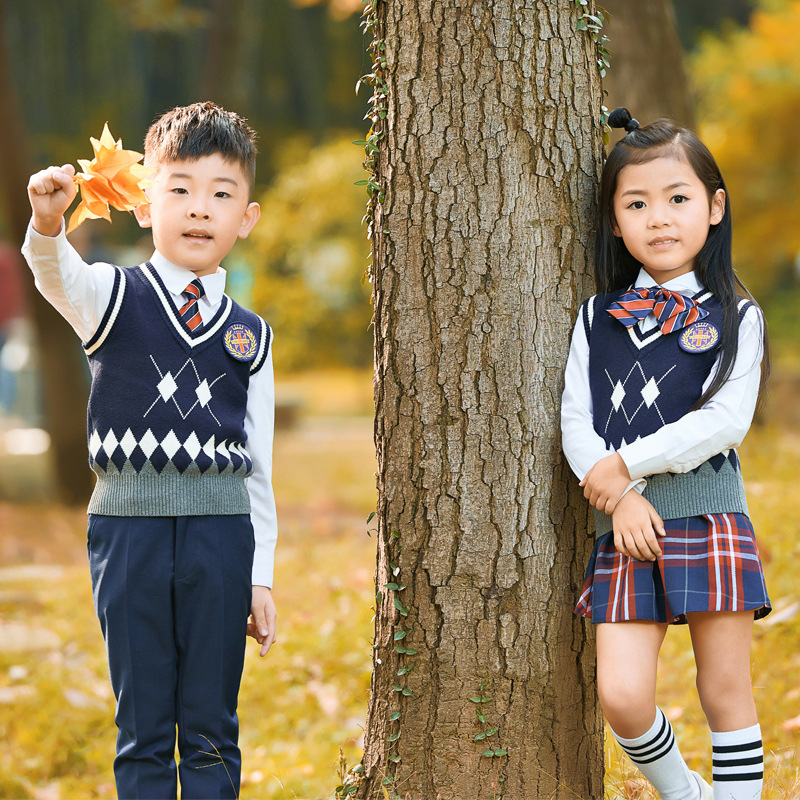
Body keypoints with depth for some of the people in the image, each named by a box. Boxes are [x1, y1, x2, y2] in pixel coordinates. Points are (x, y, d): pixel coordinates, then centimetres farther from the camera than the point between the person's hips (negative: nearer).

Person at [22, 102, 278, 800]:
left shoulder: (251, 336, 9)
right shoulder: (113, 298, 3)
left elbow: (259, 463, 11)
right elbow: (58, 276, -21)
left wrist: (261, 578, 9)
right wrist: (48, 224, -44)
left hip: (221, 532, 1)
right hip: (128, 525, -1)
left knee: (212, 729, 5)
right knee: (142, 729, 5)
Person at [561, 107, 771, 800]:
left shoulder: (734, 316, 2)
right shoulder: (598, 319, 10)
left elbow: (726, 420, -9)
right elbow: (576, 420, 3)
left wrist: (625, 464, -12)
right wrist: (621, 499, -12)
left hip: (710, 520, -2)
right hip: (627, 530, 2)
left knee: (725, 688, 1)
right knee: (621, 695, -6)